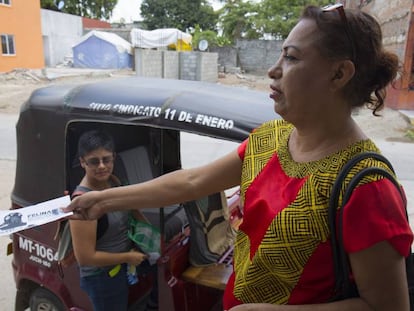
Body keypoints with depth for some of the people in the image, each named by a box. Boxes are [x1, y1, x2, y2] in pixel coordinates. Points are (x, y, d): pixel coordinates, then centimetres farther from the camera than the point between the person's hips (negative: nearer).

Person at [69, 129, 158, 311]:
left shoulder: (113, 182, -6)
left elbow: (130, 209, 12)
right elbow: (85, 258, -25)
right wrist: (128, 257, -16)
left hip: (123, 267, 7)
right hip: (102, 277, -7)